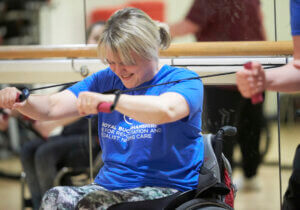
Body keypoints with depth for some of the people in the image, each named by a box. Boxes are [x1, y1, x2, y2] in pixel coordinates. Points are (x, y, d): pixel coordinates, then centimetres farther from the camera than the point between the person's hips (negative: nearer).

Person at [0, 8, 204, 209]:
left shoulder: (183, 80, -4)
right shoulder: (106, 80, 14)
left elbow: (166, 110, -30)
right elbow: (52, 107, 4)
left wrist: (109, 100, -43)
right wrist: (22, 102, -19)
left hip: (168, 190, -5)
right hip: (109, 184, 5)